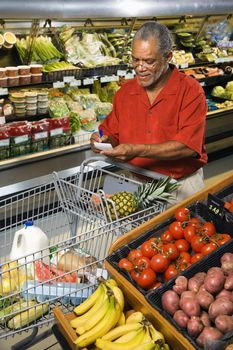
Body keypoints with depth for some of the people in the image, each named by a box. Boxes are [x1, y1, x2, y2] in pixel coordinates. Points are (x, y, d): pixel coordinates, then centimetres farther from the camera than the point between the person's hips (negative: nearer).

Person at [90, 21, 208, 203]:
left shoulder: (191, 91, -7)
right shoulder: (125, 92, 8)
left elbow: (188, 146, -16)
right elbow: (112, 133, 16)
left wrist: (138, 150, -23)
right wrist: (105, 140, -8)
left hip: (181, 185, -3)